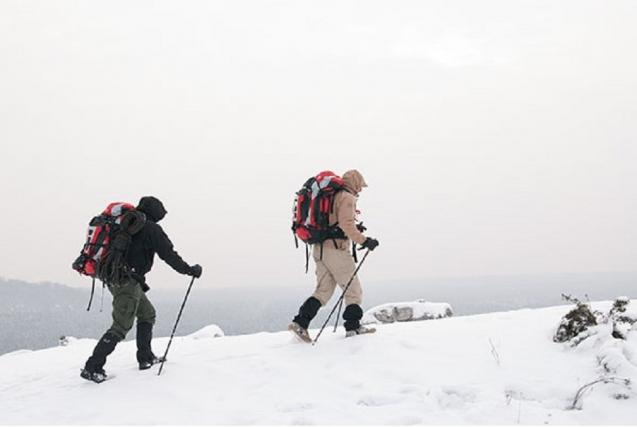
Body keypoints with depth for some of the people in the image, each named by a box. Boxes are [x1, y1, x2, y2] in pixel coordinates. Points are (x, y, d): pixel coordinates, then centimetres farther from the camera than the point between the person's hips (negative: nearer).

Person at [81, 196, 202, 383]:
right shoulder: (151, 229, -8)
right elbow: (169, 255, -8)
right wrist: (191, 270, 2)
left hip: (113, 279, 9)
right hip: (128, 282, -9)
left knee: (148, 313, 21)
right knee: (121, 327, -8)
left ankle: (145, 358, 24)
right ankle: (92, 368, -12)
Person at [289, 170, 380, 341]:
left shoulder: (331, 196, 19)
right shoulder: (347, 197, -9)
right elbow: (346, 223, -22)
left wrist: (353, 229, 20)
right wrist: (364, 240, -19)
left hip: (320, 248, 9)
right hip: (336, 249, -8)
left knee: (323, 291, 10)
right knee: (354, 290, 5)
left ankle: (300, 322, -2)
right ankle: (353, 327, 9)